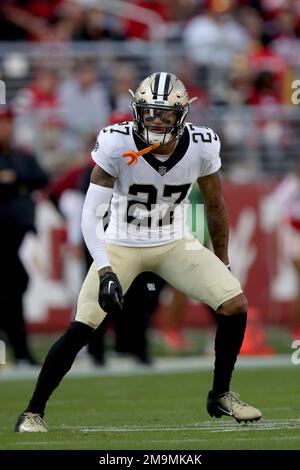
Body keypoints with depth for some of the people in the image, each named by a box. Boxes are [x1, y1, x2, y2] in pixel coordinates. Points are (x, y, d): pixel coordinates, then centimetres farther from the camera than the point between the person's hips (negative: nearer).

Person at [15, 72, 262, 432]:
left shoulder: (201, 146, -15)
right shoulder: (117, 145, -24)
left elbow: (215, 206, 2)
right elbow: (91, 214, -22)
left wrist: (222, 265, 10)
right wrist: (105, 272, -32)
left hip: (175, 245, 3)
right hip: (121, 246, -3)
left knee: (235, 304, -13)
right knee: (80, 330, -15)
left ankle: (220, 396, 7)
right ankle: (33, 412, 0)